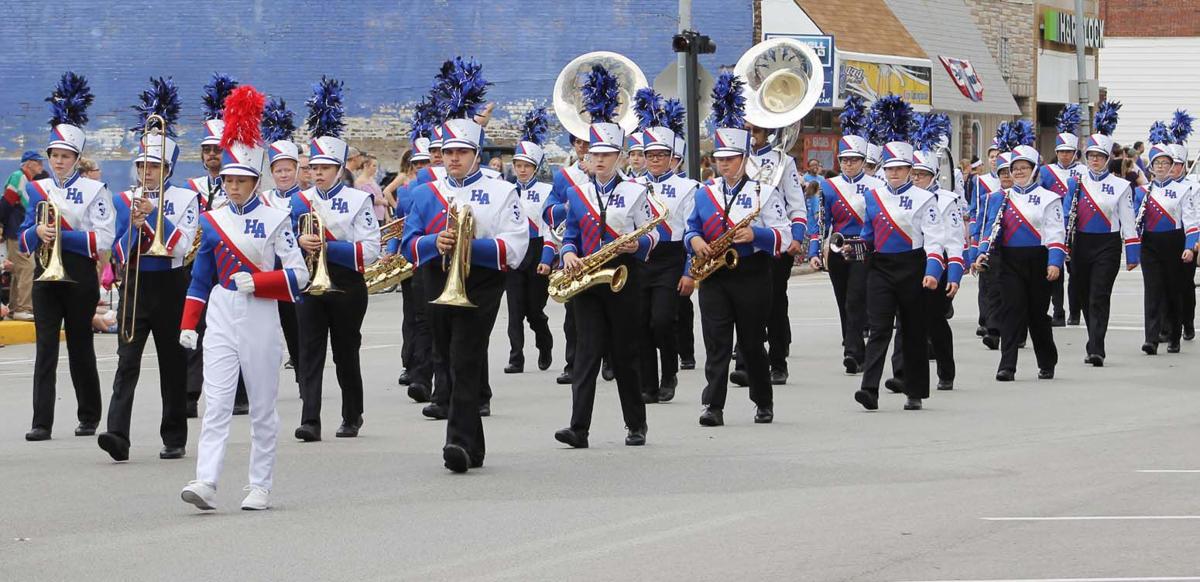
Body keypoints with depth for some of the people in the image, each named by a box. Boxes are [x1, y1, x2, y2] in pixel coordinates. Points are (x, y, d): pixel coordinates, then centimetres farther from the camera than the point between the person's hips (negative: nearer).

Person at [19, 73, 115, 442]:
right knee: (45, 348, -5)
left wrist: (61, 236, -17)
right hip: (46, 275, 3)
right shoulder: (37, 189, 9)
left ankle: (89, 418, 20)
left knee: (81, 348, 6)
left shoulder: (94, 190, -2)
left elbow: (103, 240, -11)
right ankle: (42, 423, -10)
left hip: (80, 276, -3)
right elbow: (24, 241, 9)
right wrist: (38, 233, -14)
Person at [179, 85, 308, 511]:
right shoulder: (212, 221, 8)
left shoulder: (275, 220, -1)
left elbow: (298, 276, -4)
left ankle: (261, 487, 13)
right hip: (221, 321, 2)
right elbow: (200, 279, 12)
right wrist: (188, 325, 6)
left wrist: (254, 281, -16)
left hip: (260, 322, -2)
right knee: (216, 403, -9)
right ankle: (206, 484, -17)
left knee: (262, 408, 6)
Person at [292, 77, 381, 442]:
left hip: (347, 286, -2)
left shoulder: (358, 200, -3)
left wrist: (327, 247, -20)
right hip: (310, 285, 2)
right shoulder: (300, 201, 7)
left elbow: (370, 250, -11)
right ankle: (310, 421, -14)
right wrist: (300, 242, -15)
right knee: (310, 353, -8)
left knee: (346, 354, 8)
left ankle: (352, 418, 24)